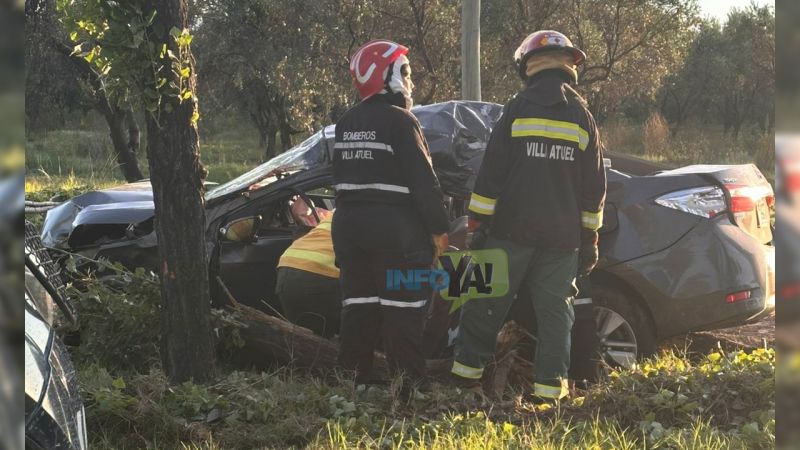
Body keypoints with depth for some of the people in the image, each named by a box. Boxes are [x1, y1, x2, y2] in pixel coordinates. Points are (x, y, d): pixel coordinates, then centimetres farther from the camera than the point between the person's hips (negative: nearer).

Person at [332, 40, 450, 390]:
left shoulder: (347, 124, 12)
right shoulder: (399, 121, -13)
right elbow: (423, 181, -15)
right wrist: (440, 228, -9)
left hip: (348, 224, 7)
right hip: (395, 229, -7)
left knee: (358, 306, 10)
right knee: (402, 311, -2)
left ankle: (353, 376, 12)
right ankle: (408, 381, -1)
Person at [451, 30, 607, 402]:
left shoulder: (517, 109, -4)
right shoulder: (582, 117, 5)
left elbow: (492, 170, -6)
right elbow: (594, 185, 7)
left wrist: (477, 219, -1)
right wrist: (590, 236, 13)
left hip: (513, 228, -2)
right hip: (562, 233, 2)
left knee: (488, 301, 9)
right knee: (555, 309, 5)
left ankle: (468, 368, 13)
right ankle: (550, 384, 2)